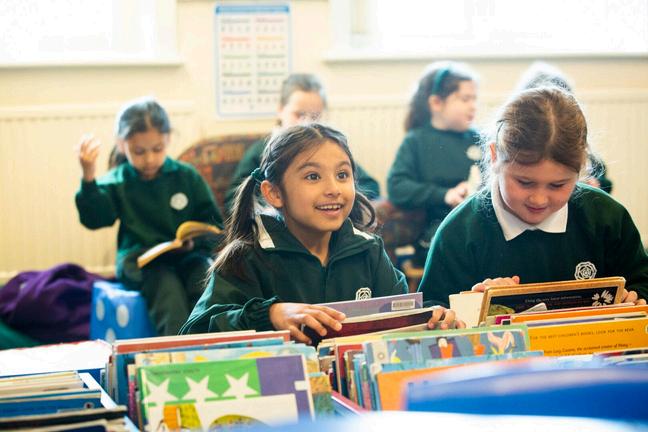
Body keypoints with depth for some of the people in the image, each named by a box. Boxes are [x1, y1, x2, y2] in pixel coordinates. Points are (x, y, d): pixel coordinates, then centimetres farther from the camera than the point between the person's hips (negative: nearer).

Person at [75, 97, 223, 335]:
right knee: (169, 291, -32)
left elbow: (213, 222, 11)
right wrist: (88, 177, -24)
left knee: (208, 284, -29)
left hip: (188, 255, 2)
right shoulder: (117, 182, 5)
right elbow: (94, 219, -10)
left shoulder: (187, 176, 9)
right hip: (140, 260, -2)